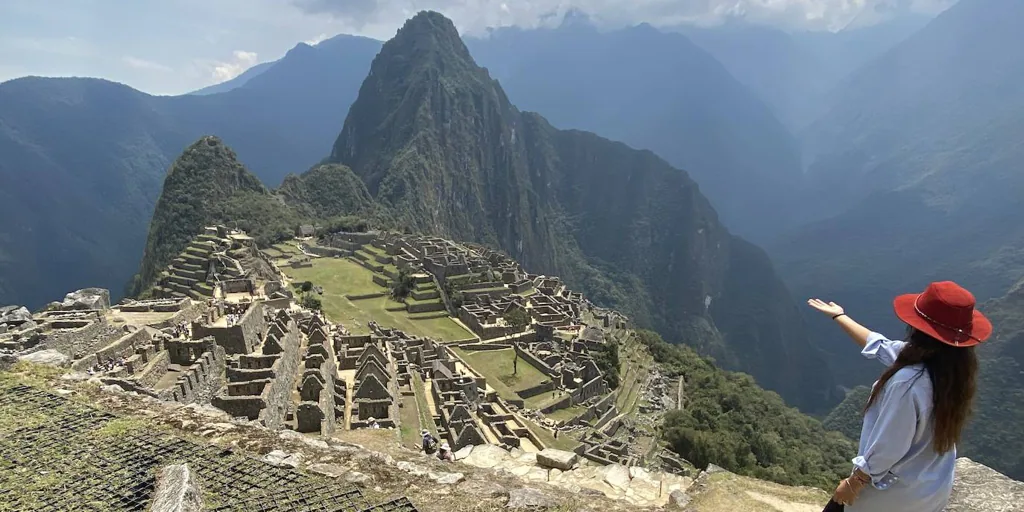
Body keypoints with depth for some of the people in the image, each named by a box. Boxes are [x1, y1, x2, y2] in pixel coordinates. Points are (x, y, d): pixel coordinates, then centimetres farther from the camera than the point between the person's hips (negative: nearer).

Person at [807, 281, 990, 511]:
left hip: (896, 494, -7)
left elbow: (887, 448, -26)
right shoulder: (954, 366, -10)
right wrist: (839, 316, 16)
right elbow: (881, 346, 5)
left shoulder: (909, 382, -36)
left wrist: (853, 483, -11)